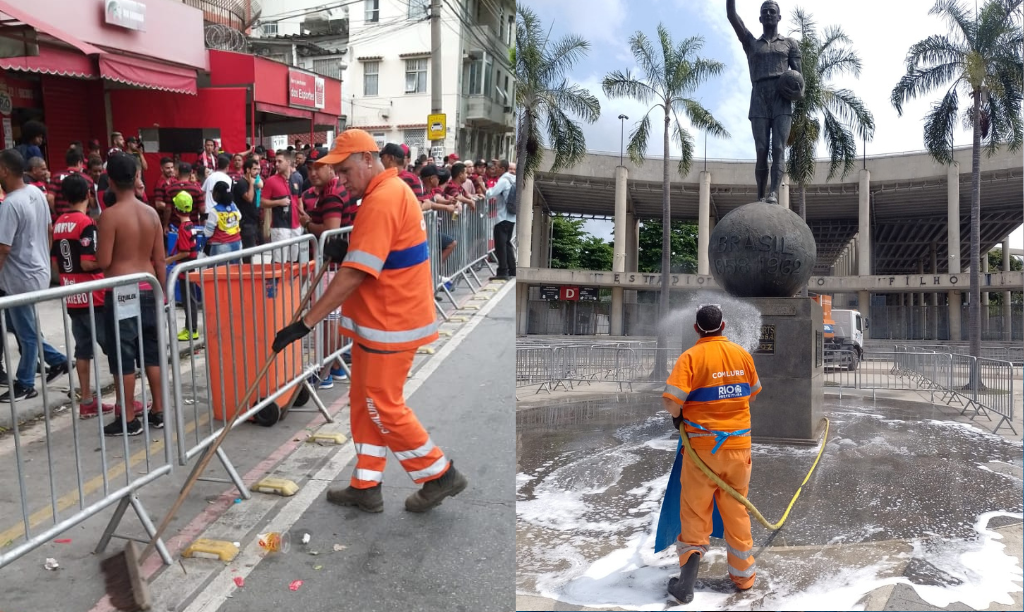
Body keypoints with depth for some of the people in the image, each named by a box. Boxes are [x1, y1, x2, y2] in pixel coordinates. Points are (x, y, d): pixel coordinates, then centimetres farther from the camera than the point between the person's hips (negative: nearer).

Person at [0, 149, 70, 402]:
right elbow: (49, 230, 14)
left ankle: (25, 385, 19)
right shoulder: (37, 193, 3)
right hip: (38, 271, 8)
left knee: (26, 333, 5)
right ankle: (56, 360, 26)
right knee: (24, 327, 21)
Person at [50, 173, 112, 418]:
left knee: (83, 349, 11)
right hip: (92, 296, -7)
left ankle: (87, 401, 15)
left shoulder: (58, 224, 9)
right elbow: (88, 262, -21)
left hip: (71, 297, 8)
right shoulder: (86, 223, -15)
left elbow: (55, 262, 14)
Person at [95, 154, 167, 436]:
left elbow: (103, 262, -13)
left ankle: (128, 420, 9)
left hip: (121, 292, -5)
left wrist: (98, 251, 9)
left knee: (124, 357, 2)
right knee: (152, 352, 13)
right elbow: (161, 260, 6)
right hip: (148, 290, 6)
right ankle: (158, 411, 20)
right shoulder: (151, 213, 4)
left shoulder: (109, 215, -12)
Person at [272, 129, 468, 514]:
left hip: (390, 324, -10)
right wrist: (348, 247, 6)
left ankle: (440, 475, 17)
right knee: (364, 403, 15)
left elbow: (352, 276, -28)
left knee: (383, 407, 2)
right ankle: (366, 488, 26)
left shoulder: (381, 201, -23)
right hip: (381, 320, 10)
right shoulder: (390, 191, 11)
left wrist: (305, 323, -26)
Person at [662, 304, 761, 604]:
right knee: (736, 511, 17)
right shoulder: (742, 354, 0)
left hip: (702, 445, -3)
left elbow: (671, 400, -21)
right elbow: (753, 393, 15)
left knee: (695, 511, 9)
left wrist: (677, 416, -1)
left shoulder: (691, 357, -13)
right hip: (738, 444, 4)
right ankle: (743, 575, 27)